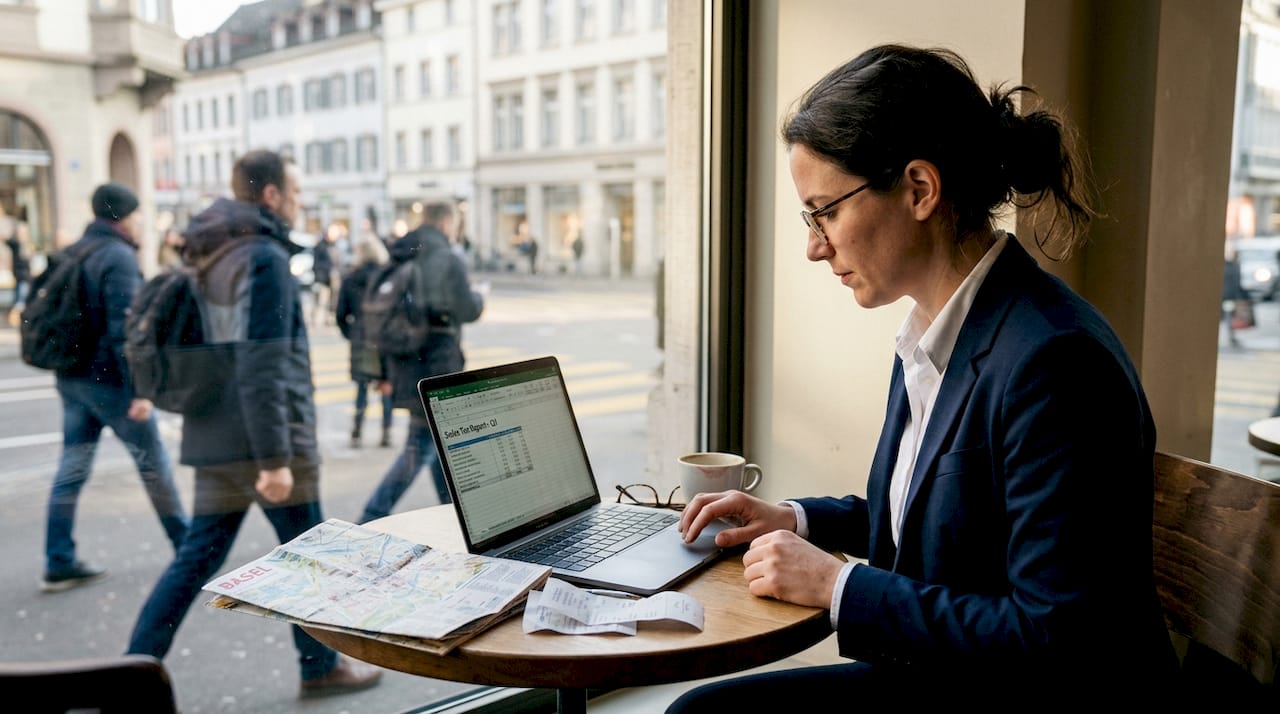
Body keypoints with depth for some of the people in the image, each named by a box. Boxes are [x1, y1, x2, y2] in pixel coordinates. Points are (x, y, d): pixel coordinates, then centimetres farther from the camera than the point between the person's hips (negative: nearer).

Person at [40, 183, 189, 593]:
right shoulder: (119, 257, -15)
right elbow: (123, 329, -22)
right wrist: (138, 388, -23)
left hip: (71, 375, 8)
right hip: (108, 378, -8)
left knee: (71, 468, 8)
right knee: (153, 463, 5)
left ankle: (59, 564, 10)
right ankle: (186, 543, 17)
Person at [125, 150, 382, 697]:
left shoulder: (208, 256, 12)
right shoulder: (264, 257, -15)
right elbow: (262, 367, -22)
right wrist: (276, 458, -21)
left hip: (214, 438, 8)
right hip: (262, 438, -8)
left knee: (199, 557, 14)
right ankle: (321, 666, 23)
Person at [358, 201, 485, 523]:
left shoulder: (396, 260, 11)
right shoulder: (447, 259, -11)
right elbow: (467, 310, -14)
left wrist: (384, 372, 15)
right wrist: (478, 297, 10)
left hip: (403, 364, 8)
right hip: (436, 368, -8)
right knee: (420, 448, -3)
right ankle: (371, 520, -6)